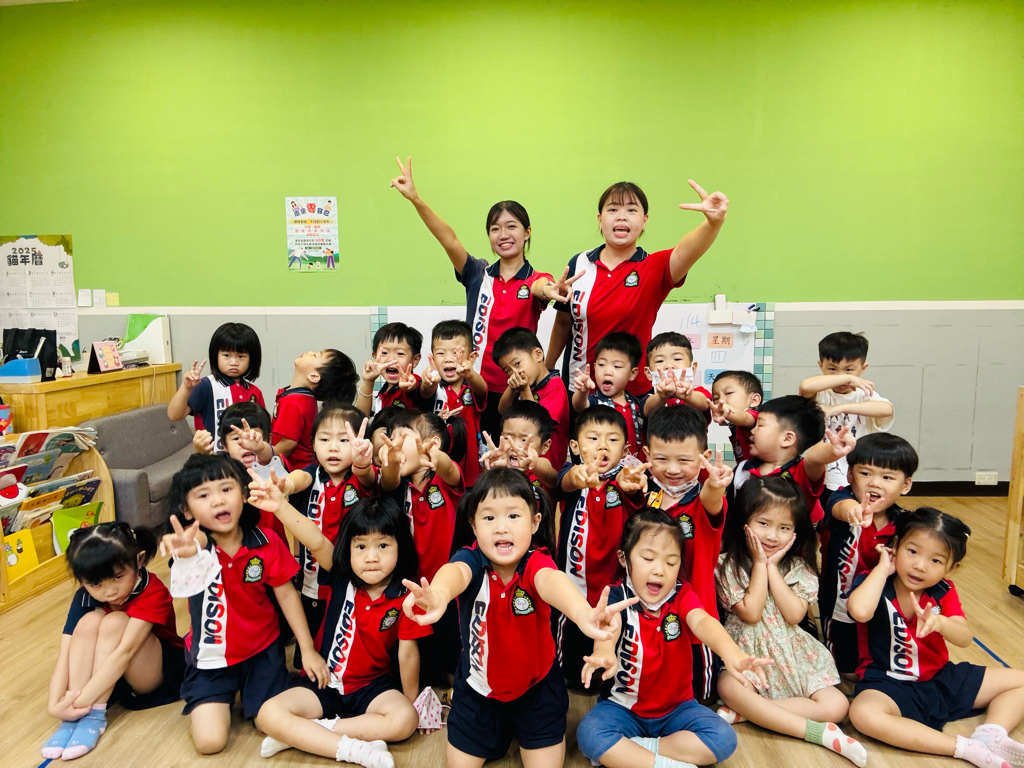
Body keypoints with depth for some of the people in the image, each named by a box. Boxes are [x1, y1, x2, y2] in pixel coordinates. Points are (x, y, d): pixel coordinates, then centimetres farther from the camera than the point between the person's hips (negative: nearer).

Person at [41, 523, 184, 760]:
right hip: (108, 675, 5)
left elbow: (125, 651, -35)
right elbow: (64, 655, -20)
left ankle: (94, 715, -26)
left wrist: (82, 700, -41)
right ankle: (75, 715, -25)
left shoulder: (153, 593, -27)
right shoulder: (85, 597, -12)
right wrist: (55, 704, -34)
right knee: (90, 622, -24)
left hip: (159, 672, -4)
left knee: (115, 623, -30)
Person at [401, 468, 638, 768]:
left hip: (537, 685, -1)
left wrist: (583, 613, -69)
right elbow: (455, 571, -46)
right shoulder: (471, 559, -22)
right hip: (478, 688, 1)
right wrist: (438, 595, -71)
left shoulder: (537, 561, -22)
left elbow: (551, 580, -46)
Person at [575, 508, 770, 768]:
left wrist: (730, 652, -52)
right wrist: (604, 651, -63)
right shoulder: (617, 598, -14)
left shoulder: (682, 595, -7)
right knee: (588, 733, -30)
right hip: (623, 707, -3)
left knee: (723, 738, -21)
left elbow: (701, 621, -28)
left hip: (677, 708, 3)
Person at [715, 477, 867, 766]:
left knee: (836, 706, -16)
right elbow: (751, 613, -16)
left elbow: (795, 615, -11)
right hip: (746, 655, -3)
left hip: (792, 656, 3)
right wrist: (760, 564, -15)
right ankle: (819, 732, -24)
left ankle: (743, 711, -15)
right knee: (729, 688, -34)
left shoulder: (798, 567, 2)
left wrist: (772, 567, -14)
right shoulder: (728, 565, -7)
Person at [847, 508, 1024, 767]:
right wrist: (883, 567, -25)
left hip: (941, 678, 6)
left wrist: (940, 622, -36)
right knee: (863, 713, -39)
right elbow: (859, 610, -38)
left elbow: (965, 638, -12)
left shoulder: (943, 592, 0)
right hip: (890, 685, -6)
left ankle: (990, 736, -15)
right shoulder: (874, 583, -14)